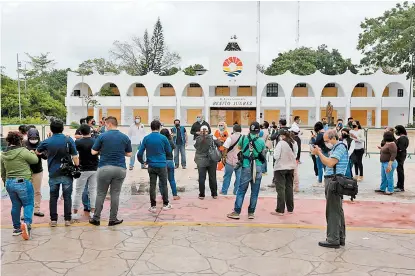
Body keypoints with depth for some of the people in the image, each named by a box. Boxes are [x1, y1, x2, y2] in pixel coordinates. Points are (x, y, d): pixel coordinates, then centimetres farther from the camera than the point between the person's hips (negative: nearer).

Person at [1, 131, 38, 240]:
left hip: (9, 183, 6)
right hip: (22, 182, -6)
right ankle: (27, 223, -18)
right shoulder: (23, 151, -17)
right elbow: (35, 160, -2)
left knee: (15, 205, 18)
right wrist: (32, 153, 18)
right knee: (28, 204, 4)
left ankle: (16, 228, 26)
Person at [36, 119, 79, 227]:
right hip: (67, 173, -1)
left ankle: (53, 220, 13)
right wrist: (77, 167, 2)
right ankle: (67, 219, 9)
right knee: (67, 196, 7)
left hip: (53, 174, 1)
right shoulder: (69, 140, -7)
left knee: (53, 197, 11)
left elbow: (37, 152, 17)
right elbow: (75, 156, -9)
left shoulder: (47, 142, -1)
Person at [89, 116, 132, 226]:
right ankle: (113, 219, 12)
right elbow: (129, 154, 9)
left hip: (104, 168, -2)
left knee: (101, 194, 10)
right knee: (115, 194, 8)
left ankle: (96, 218, 17)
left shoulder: (102, 136, -4)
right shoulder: (125, 137, 3)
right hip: (120, 168, 2)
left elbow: (93, 152, -1)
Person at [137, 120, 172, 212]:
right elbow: (169, 151, 3)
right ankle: (165, 204, 18)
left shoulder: (146, 138, -2)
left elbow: (140, 153, -3)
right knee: (164, 184, 10)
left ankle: (153, 206, 11)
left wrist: (142, 161, 16)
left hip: (151, 165, 2)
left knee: (152, 185, 7)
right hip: (162, 165, -2)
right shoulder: (163, 138, -8)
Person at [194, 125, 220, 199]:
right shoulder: (212, 137, -7)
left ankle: (201, 195, 11)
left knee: (201, 178, 6)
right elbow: (219, 144, 0)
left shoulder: (198, 139, -9)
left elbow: (195, 146, 5)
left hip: (201, 161, -1)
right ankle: (214, 194, 19)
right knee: (212, 177, 11)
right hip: (211, 160, 1)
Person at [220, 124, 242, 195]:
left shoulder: (230, 137, -8)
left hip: (230, 160, -2)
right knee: (238, 176, 10)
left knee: (227, 176, 8)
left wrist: (223, 157, -4)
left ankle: (224, 191, 15)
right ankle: (236, 191, 14)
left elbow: (225, 148, -13)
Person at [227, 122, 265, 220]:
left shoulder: (244, 139, -4)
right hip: (258, 168, 0)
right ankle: (251, 213, 15)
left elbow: (239, 147, 15)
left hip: (246, 167, 0)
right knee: (254, 192, 9)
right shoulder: (261, 141, -5)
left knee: (241, 190, 6)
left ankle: (236, 212, 6)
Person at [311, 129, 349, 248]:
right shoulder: (336, 147, 19)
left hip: (334, 180, -10)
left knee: (333, 211, -6)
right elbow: (328, 163, 17)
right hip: (332, 180, 10)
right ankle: (340, 238, 23)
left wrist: (319, 153, -11)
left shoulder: (340, 147, -12)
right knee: (337, 211, 14)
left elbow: (330, 163, -20)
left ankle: (333, 240, -1)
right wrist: (320, 153, 5)